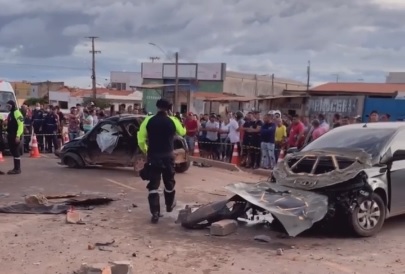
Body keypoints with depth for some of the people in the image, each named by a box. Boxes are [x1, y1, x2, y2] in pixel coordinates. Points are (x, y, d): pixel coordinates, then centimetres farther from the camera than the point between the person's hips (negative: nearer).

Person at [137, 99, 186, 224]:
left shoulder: (148, 120, -5)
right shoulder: (173, 121, -4)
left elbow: (141, 139, -5)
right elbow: (182, 132, 16)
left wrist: (145, 150, 12)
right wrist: (184, 127, 37)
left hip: (153, 156, -1)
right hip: (168, 156, 1)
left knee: (153, 185, 2)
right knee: (169, 183, 22)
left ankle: (155, 213, -4)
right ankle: (170, 205, 42)